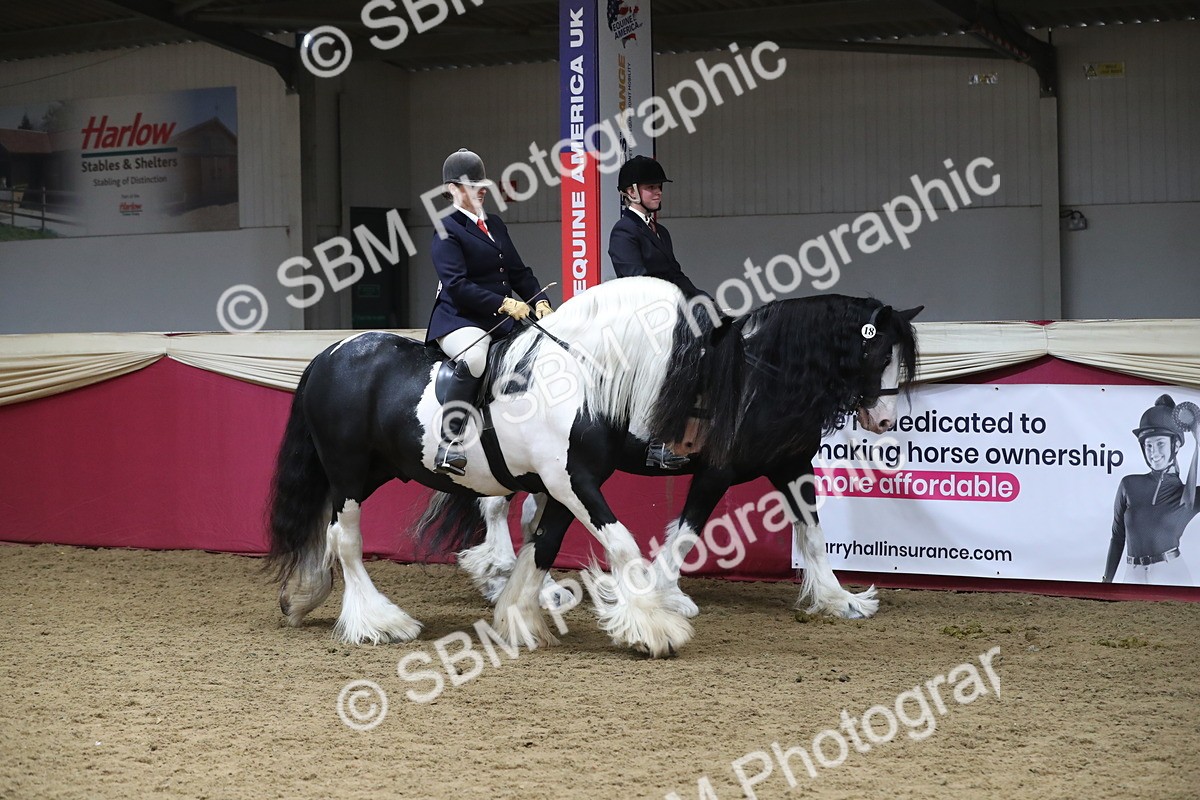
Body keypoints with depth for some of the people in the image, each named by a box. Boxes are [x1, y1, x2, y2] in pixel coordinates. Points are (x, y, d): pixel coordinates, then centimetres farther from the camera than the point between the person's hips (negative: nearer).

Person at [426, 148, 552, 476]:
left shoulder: (494, 225, 20)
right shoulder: (447, 231, -5)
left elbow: (519, 272, 19)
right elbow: (457, 285, -17)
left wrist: (539, 301, 1)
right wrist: (504, 304, -22)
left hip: (502, 321, 8)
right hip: (459, 320, -8)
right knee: (474, 357, -38)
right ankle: (449, 444, -37)